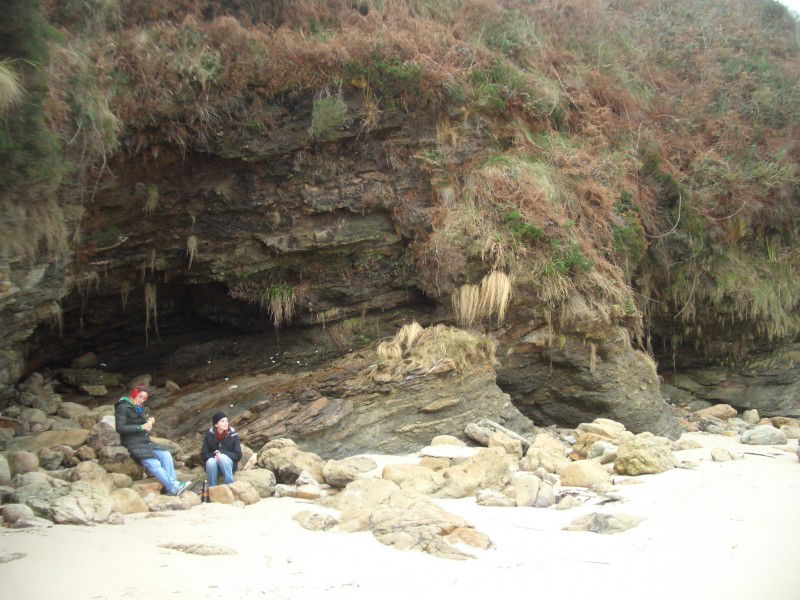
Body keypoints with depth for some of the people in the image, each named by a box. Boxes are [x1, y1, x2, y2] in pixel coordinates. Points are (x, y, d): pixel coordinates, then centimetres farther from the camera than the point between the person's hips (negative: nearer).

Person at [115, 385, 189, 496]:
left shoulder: (140, 408, 19)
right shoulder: (123, 407, -6)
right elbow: (120, 428, -15)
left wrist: (148, 422, 3)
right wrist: (140, 427, -20)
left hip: (145, 441, 8)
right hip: (133, 444, -8)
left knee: (166, 455, -13)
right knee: (154, 463, -23)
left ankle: (172, 484, -21)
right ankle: (173, 488, -25)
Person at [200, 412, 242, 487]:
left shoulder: (233, 435, -6)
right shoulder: (209, 435, -2)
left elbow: (238, 455, -7)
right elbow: (203, 455, -2)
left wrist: (222, 453, -21)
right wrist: (214, 455, -24)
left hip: (228, 464, -1)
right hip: (213, 466, 1)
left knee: (222, 457, -34)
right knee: (210, 461, -34)